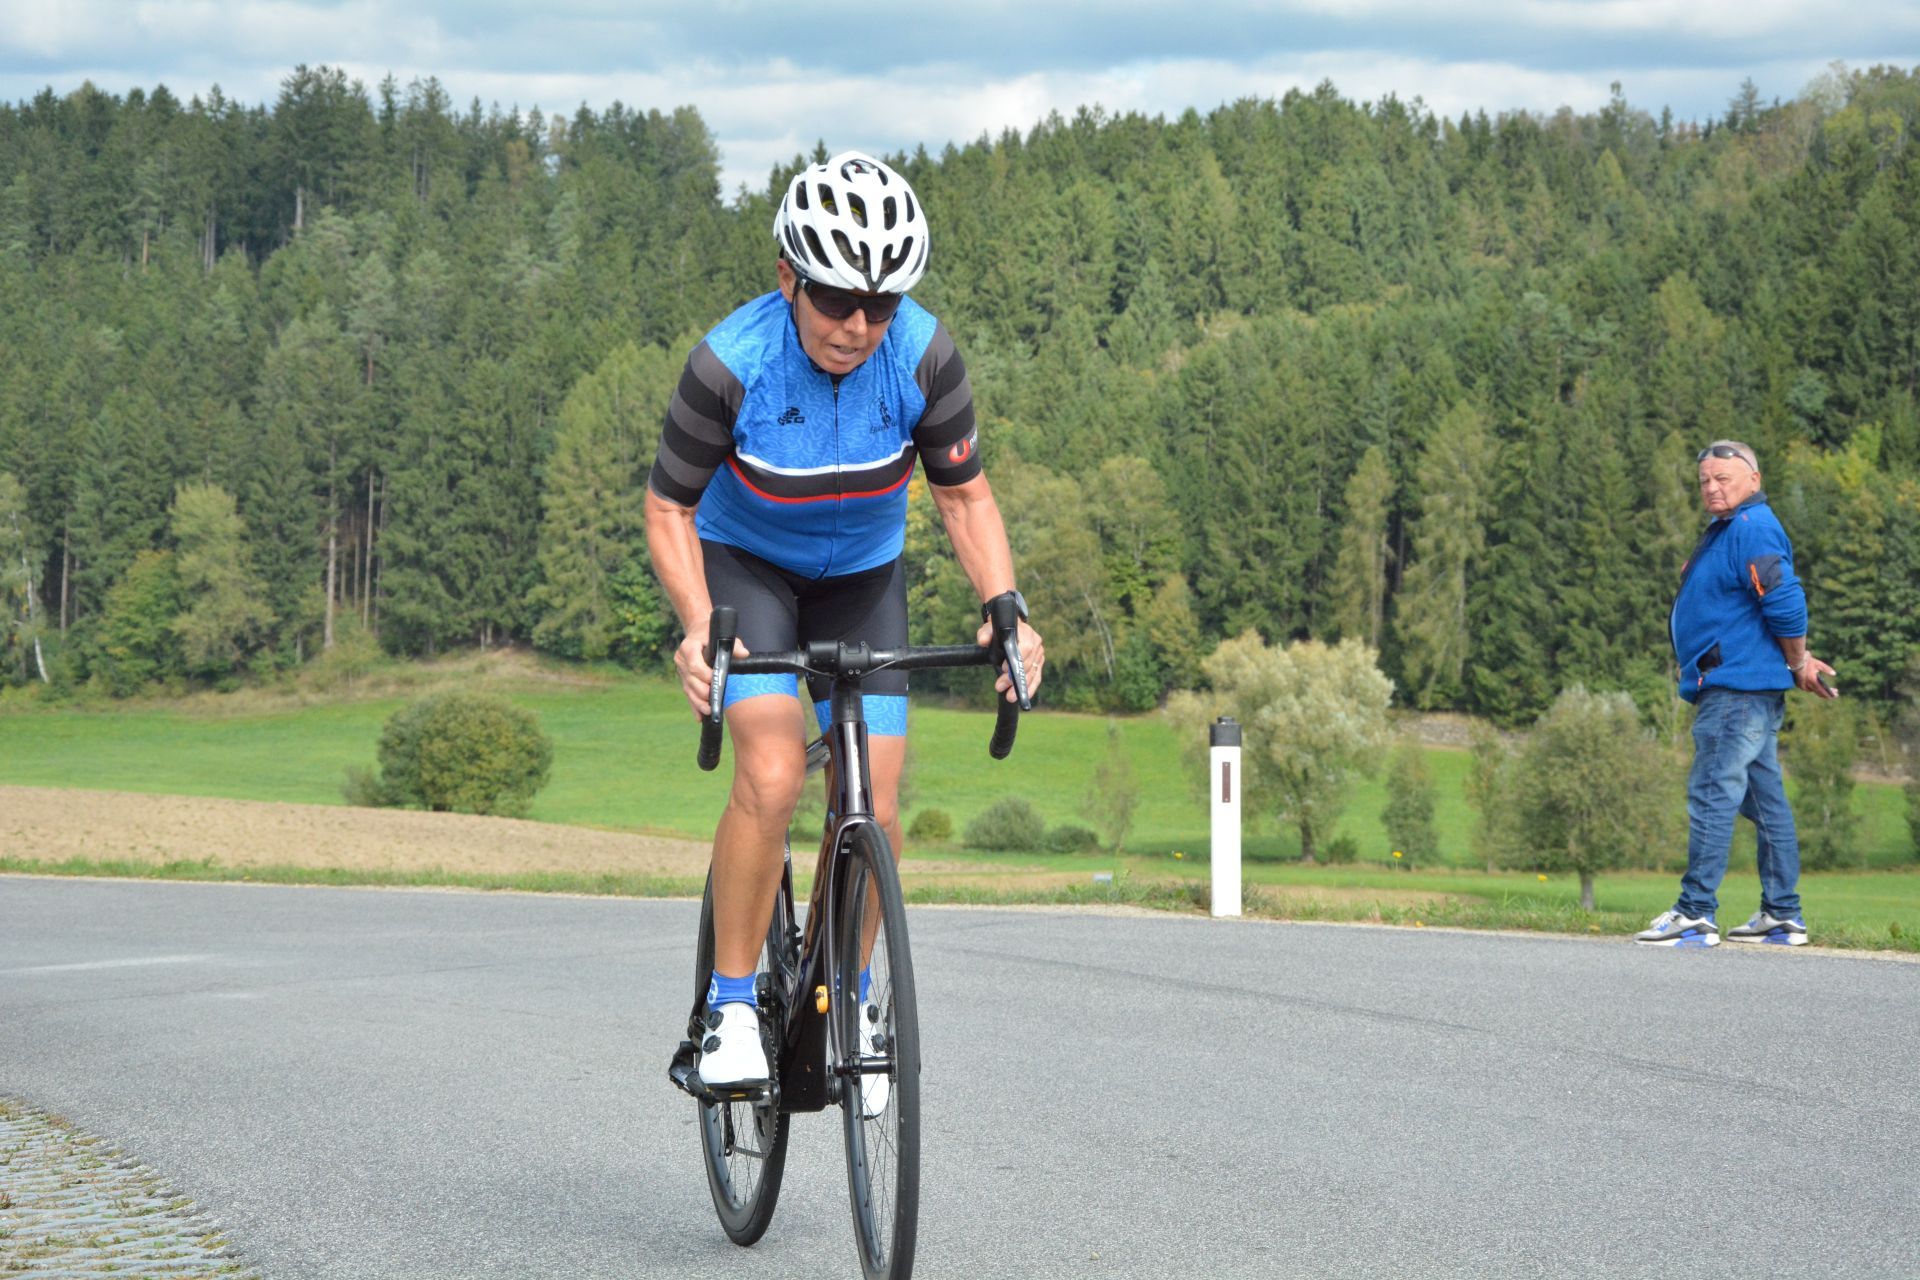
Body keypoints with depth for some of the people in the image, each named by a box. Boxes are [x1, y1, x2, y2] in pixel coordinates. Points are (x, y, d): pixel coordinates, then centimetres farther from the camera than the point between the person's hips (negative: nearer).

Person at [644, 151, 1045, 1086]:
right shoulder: (733, 362, -30)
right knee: (773, 774, -25)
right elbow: (668, 508, -18)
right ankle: (730, 1008, -11)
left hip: (862, 576, 3)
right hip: (744, 562, -3)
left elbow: (963, 495, -11)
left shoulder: (922, 355, -24)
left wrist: (1005, 608, -26)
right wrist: (698, 627, -33)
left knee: (874, 807, -6)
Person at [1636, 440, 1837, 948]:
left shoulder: (1752, 530, -14)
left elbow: (1786, 605, -22)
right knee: (1766, 800, 11)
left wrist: (1798, 664, -10)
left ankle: (1696, 914, -13)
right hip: (1738, 689, 11)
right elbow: (1776, 607, 29)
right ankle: (1783, 915, 16)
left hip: (1736, 691, -11)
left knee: (1713, 795, -12)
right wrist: (1798, 663, 19)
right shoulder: (1726, 530, 20)